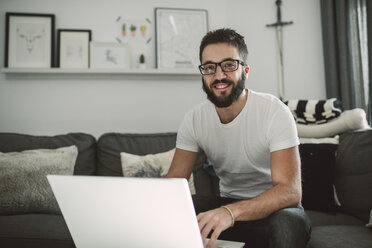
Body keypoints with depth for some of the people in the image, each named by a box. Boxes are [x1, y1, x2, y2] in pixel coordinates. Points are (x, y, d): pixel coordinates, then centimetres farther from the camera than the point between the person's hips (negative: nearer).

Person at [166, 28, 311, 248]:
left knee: (287, 222, -38)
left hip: (271, 207, -2)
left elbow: (290, 192, -28)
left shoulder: (275, 112, -19)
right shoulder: (194, 119, -5)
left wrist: (231, 212, -46)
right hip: (228, 203, 3)